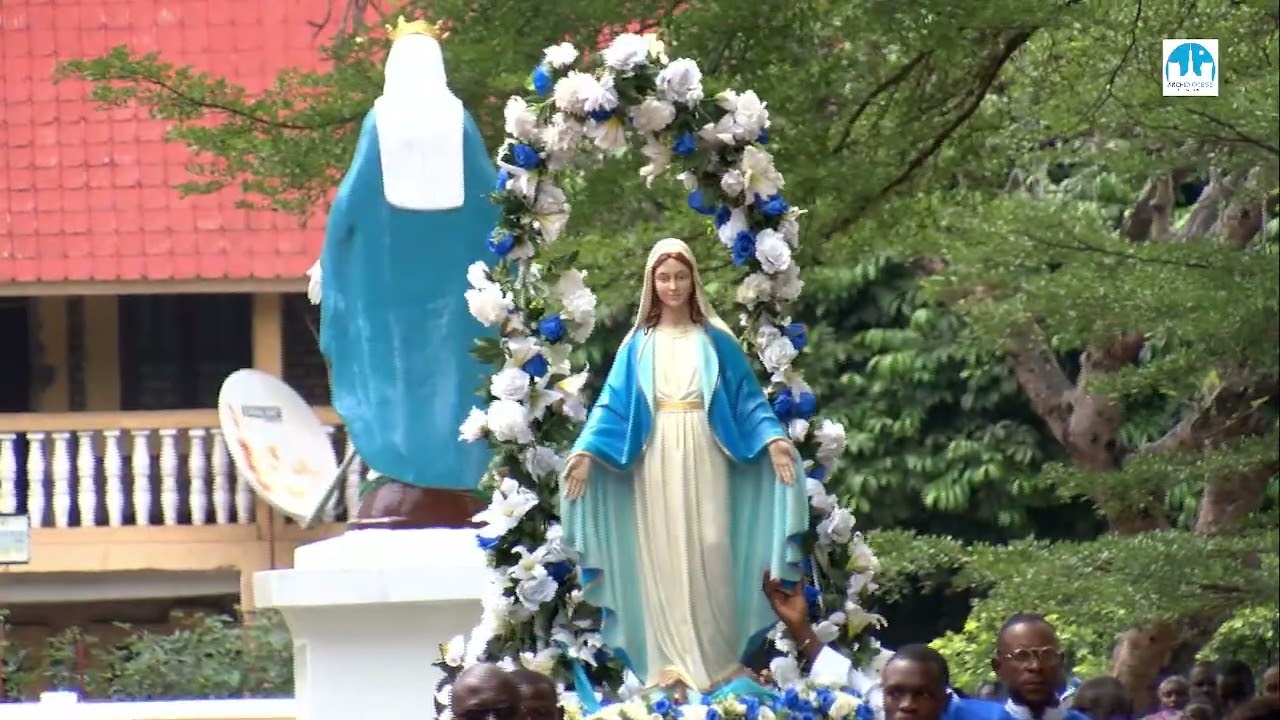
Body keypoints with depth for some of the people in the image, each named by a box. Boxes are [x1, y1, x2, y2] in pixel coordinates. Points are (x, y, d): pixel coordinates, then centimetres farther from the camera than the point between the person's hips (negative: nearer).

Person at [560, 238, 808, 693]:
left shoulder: (715, 340, 7)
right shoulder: (639, 344, 9)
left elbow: (747, 397, 3)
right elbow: (612, 404, 3)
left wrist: (774, 439, -14)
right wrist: (587, 450, -12)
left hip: (703, 458, -1)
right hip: (656, 460, 1)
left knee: (709, 554, -5)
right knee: (662, 558, -2)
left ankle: (715, 661, -1)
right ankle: (671, 666, -1)